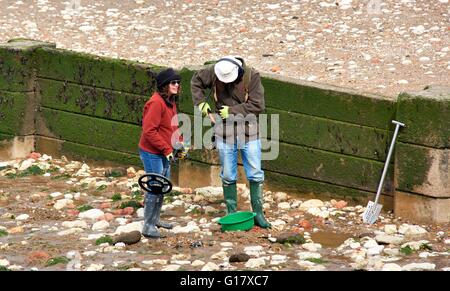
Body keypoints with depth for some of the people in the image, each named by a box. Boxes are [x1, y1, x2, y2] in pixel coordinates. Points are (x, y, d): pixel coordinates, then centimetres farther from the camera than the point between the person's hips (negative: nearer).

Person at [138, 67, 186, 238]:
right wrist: (166, 149, -22)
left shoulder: (170, 102, 7)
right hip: (152, 153, -10)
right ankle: (148, 226, 1)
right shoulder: (156, 103, -23)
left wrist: (179, 141, 4)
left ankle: (155, 219, 32)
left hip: (164, 153, 10)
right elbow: (149, 131, -26)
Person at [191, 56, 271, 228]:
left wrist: (232, 111, -18)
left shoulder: (251, 76, -17)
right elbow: (196, 81, 12)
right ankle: (231, 213, 18)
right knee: (228, 176, 8)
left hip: (248, 132, -2)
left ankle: (258, 213, 10)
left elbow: (257, 105, -19)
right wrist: (200, 102, 0)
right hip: (225, 133, 2)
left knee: (255, 175, 2)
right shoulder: (213, 72, -8)